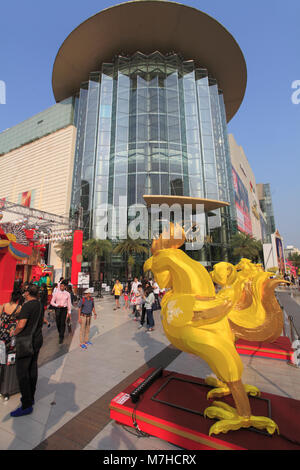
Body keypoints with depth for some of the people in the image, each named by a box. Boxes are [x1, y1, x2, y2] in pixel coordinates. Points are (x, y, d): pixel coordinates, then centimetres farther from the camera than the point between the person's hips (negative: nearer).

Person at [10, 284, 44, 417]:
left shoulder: (27, 305, -20)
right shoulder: (40, 305, 6)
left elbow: (21, 325, -23)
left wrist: (14, 333, -5)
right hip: (37, 340, 8)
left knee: (22, 372, 2)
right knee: (32, 369, 18)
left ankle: (26, 405, 10)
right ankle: (30, 397, 33)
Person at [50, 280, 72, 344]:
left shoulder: (67, 294, -2)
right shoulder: (56, 293, -3)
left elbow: (69, 303, 3)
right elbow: (52, 302, 1)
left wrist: (69, 312, 3)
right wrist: (57, 305, -16)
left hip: (64, 309, -1)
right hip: (57, 309, 1)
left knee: (63, 323, -2)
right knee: (58, 322, 8)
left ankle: (61, 337, 10)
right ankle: (60, 333, 37)